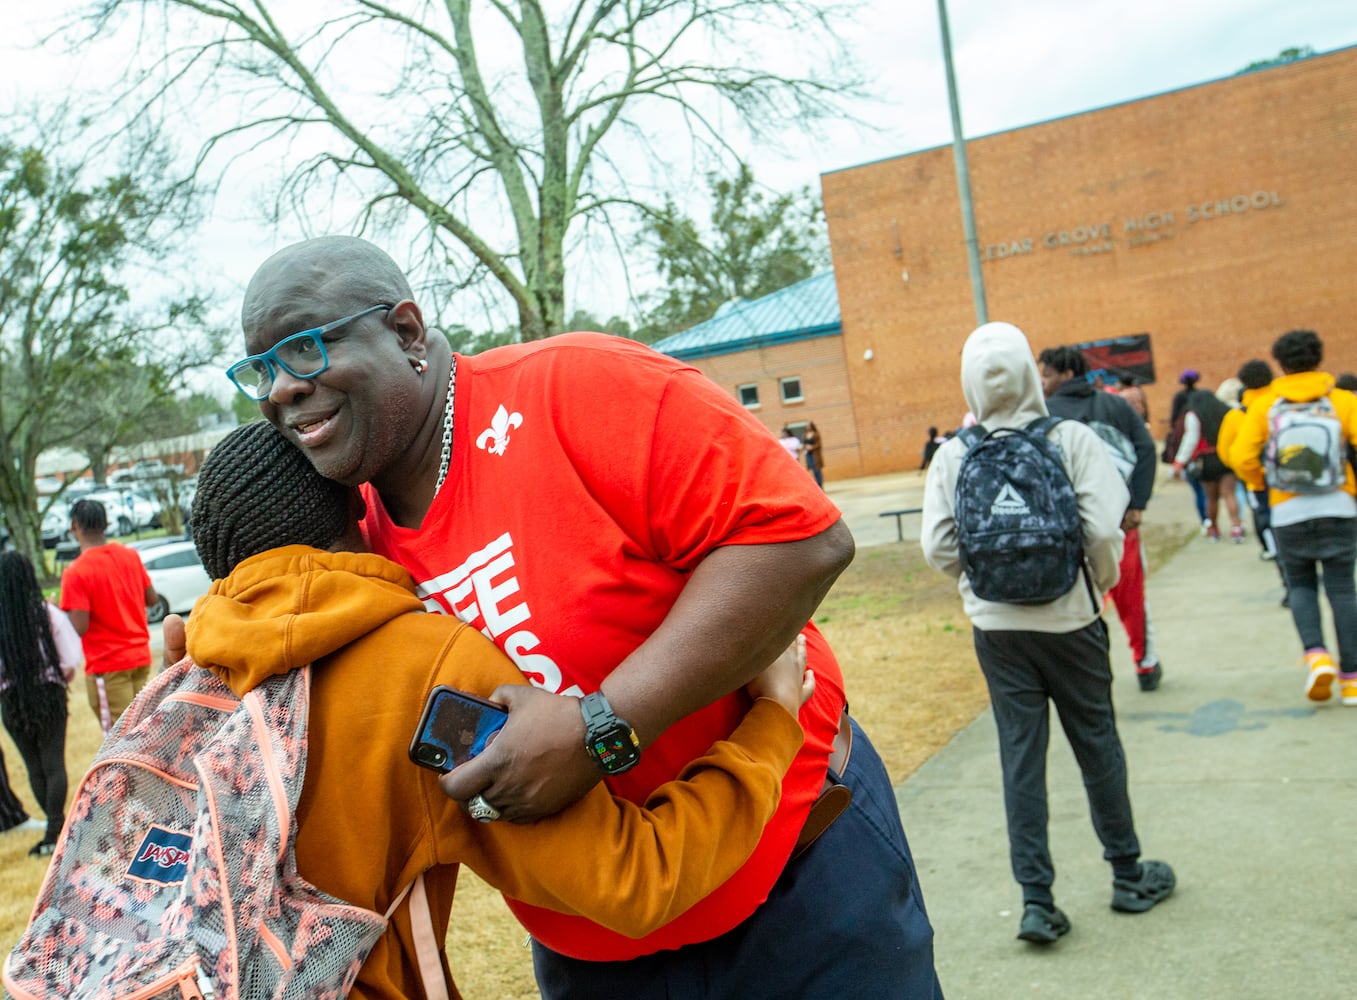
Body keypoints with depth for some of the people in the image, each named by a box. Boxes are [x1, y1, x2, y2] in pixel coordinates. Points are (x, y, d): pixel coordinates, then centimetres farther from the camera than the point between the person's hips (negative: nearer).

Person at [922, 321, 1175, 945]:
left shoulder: (951, 456, -6)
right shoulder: (1070, 438, -10)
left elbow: (937, 548, -8)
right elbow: (1104, 530, -14)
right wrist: (1104, 579, 6)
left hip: (995, 628, 1)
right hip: (1068, 619, -1)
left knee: (1020, 757, 9)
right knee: (1097, 746, 15)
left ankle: (1036, 900, 13)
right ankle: (1129, 877, 32)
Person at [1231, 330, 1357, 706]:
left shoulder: (1263, 406, 1)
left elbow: (1242, 456, -8)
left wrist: (1262, 484, 11)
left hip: (1288, 510, 0)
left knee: (1300, 585, 15)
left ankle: (1316, 654, -7)